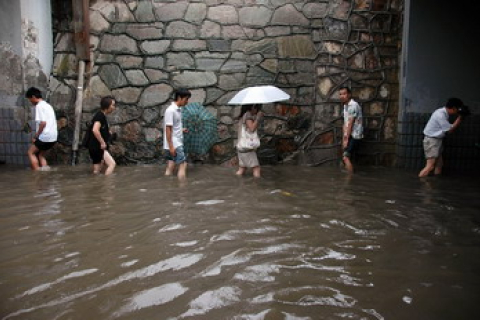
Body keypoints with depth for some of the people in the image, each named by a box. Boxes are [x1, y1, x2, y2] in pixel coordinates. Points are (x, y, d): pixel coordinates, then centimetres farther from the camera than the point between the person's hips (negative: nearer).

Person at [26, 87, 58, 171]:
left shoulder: (39, 106, -10)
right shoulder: (48, 105, 17)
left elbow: (43, 123, -20)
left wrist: (35, 136, -10)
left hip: (45, 137, -8)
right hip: (53, 137, 8)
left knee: (31, 152, 10)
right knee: (40, 154, 20)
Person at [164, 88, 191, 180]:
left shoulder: (178, 110, 12)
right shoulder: (171, 110, -16)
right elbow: (168, 129, -18)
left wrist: (181, 130, 7)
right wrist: (171, 146, -20)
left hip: (177, 143, 9)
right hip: (174, 145, -9)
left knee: (170, 168, 9)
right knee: (183, 165, -7)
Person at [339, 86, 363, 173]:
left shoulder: (353, 105, -16)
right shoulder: (345, 106, 13)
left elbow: (350, 124, -17)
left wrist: (346, 139, -15)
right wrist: (344, 138, 3)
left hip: (354, 136, -9)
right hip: (349, 135, 9)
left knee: (346, 157, -16)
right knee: (347, 157, 11)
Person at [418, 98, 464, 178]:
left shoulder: (444, 113, 7)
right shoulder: (440, 114, -21)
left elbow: (450, 127, 15)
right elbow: (450, 130, -15)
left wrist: (459, 117, 6)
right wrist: (460, 117, -10)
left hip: (437, 140, 10)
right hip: (432, 141, -10)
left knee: (439, 165, 12)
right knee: (430, 166, -13)